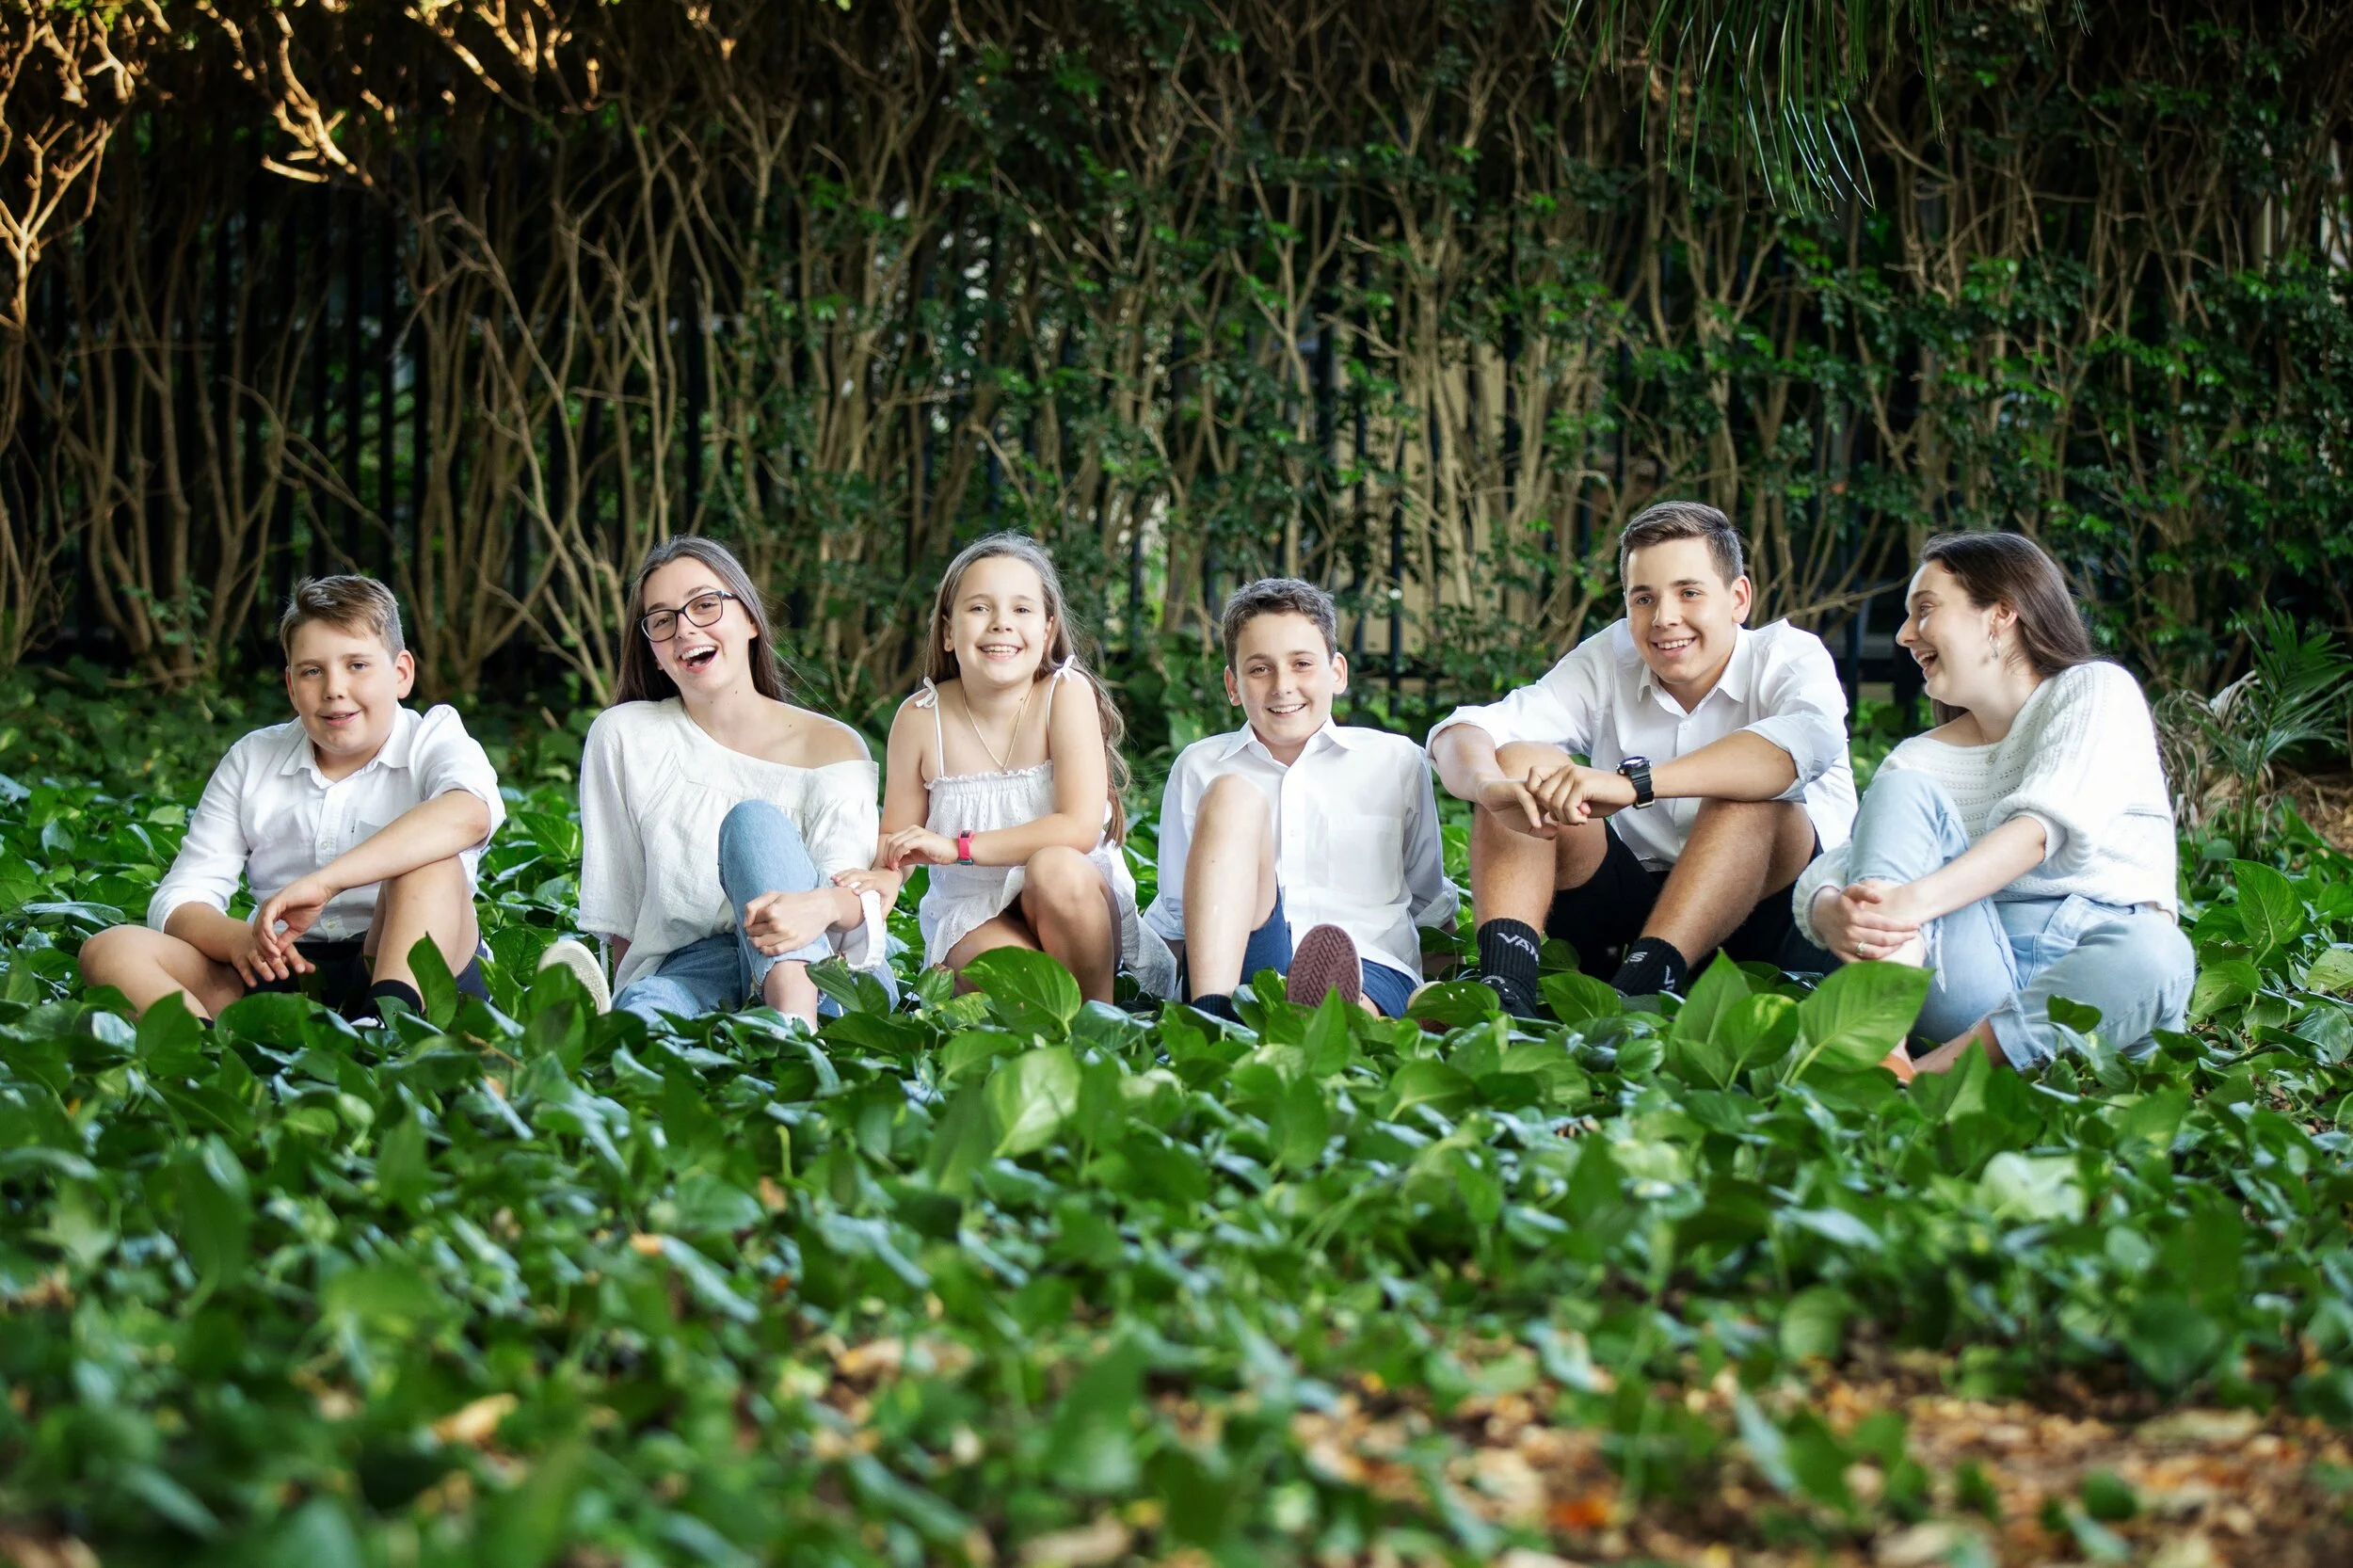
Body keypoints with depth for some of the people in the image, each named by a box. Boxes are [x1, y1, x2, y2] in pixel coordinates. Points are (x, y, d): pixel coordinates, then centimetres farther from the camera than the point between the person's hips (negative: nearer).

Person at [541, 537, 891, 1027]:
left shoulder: (832, 746, 3)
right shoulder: (623, 736, 6)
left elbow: (855, 890, -11)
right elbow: (617, 899, 8)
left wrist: (824, 905, -34)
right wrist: (631, 984, -7)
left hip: (823, 969, 2)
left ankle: (796, 1023, -43)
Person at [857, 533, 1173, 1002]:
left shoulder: (1067, 694, -13)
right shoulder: (921, 718, -6)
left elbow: (1080, 828, -21)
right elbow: (897, 835, 5)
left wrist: (956, 847, -20)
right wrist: (886, 875, -19)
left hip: (1078, 899, 1)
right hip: (972, 916, 0)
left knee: (1055, 868, -34)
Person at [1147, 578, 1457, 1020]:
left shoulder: (1396, 762, 16)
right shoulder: (1199, 767, 15)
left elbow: (1431, 906, 23)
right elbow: (1171, 918, 18)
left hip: (1368, 969, 0)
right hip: (1235, 968, 0)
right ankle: (1210, 1016, -43)